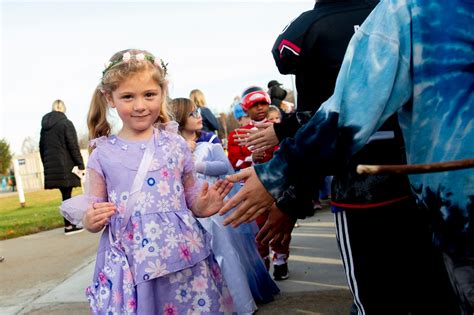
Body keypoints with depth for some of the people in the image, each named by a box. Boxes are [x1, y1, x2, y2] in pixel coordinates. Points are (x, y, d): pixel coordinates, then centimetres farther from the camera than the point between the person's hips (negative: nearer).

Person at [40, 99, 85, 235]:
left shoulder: (45, 126, 13)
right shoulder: (66, 123, -5)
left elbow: (42, 148, 15)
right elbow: (73, 146, -10)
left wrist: (47, 165, 19)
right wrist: (81, 165, -7)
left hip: (51, 167, 6)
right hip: (65, 166, -6)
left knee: (66, 195, 11)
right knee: (67, 195, -2)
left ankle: (70, 224, 12)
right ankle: (69, 226, 0)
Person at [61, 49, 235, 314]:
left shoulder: (176, 145, 4)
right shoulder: (102, 155, 2)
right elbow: (93, 208, 8)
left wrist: (202, 206, -8)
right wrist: (91, 220, -13)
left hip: (183, 257, 1)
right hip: (130, 264, -1)